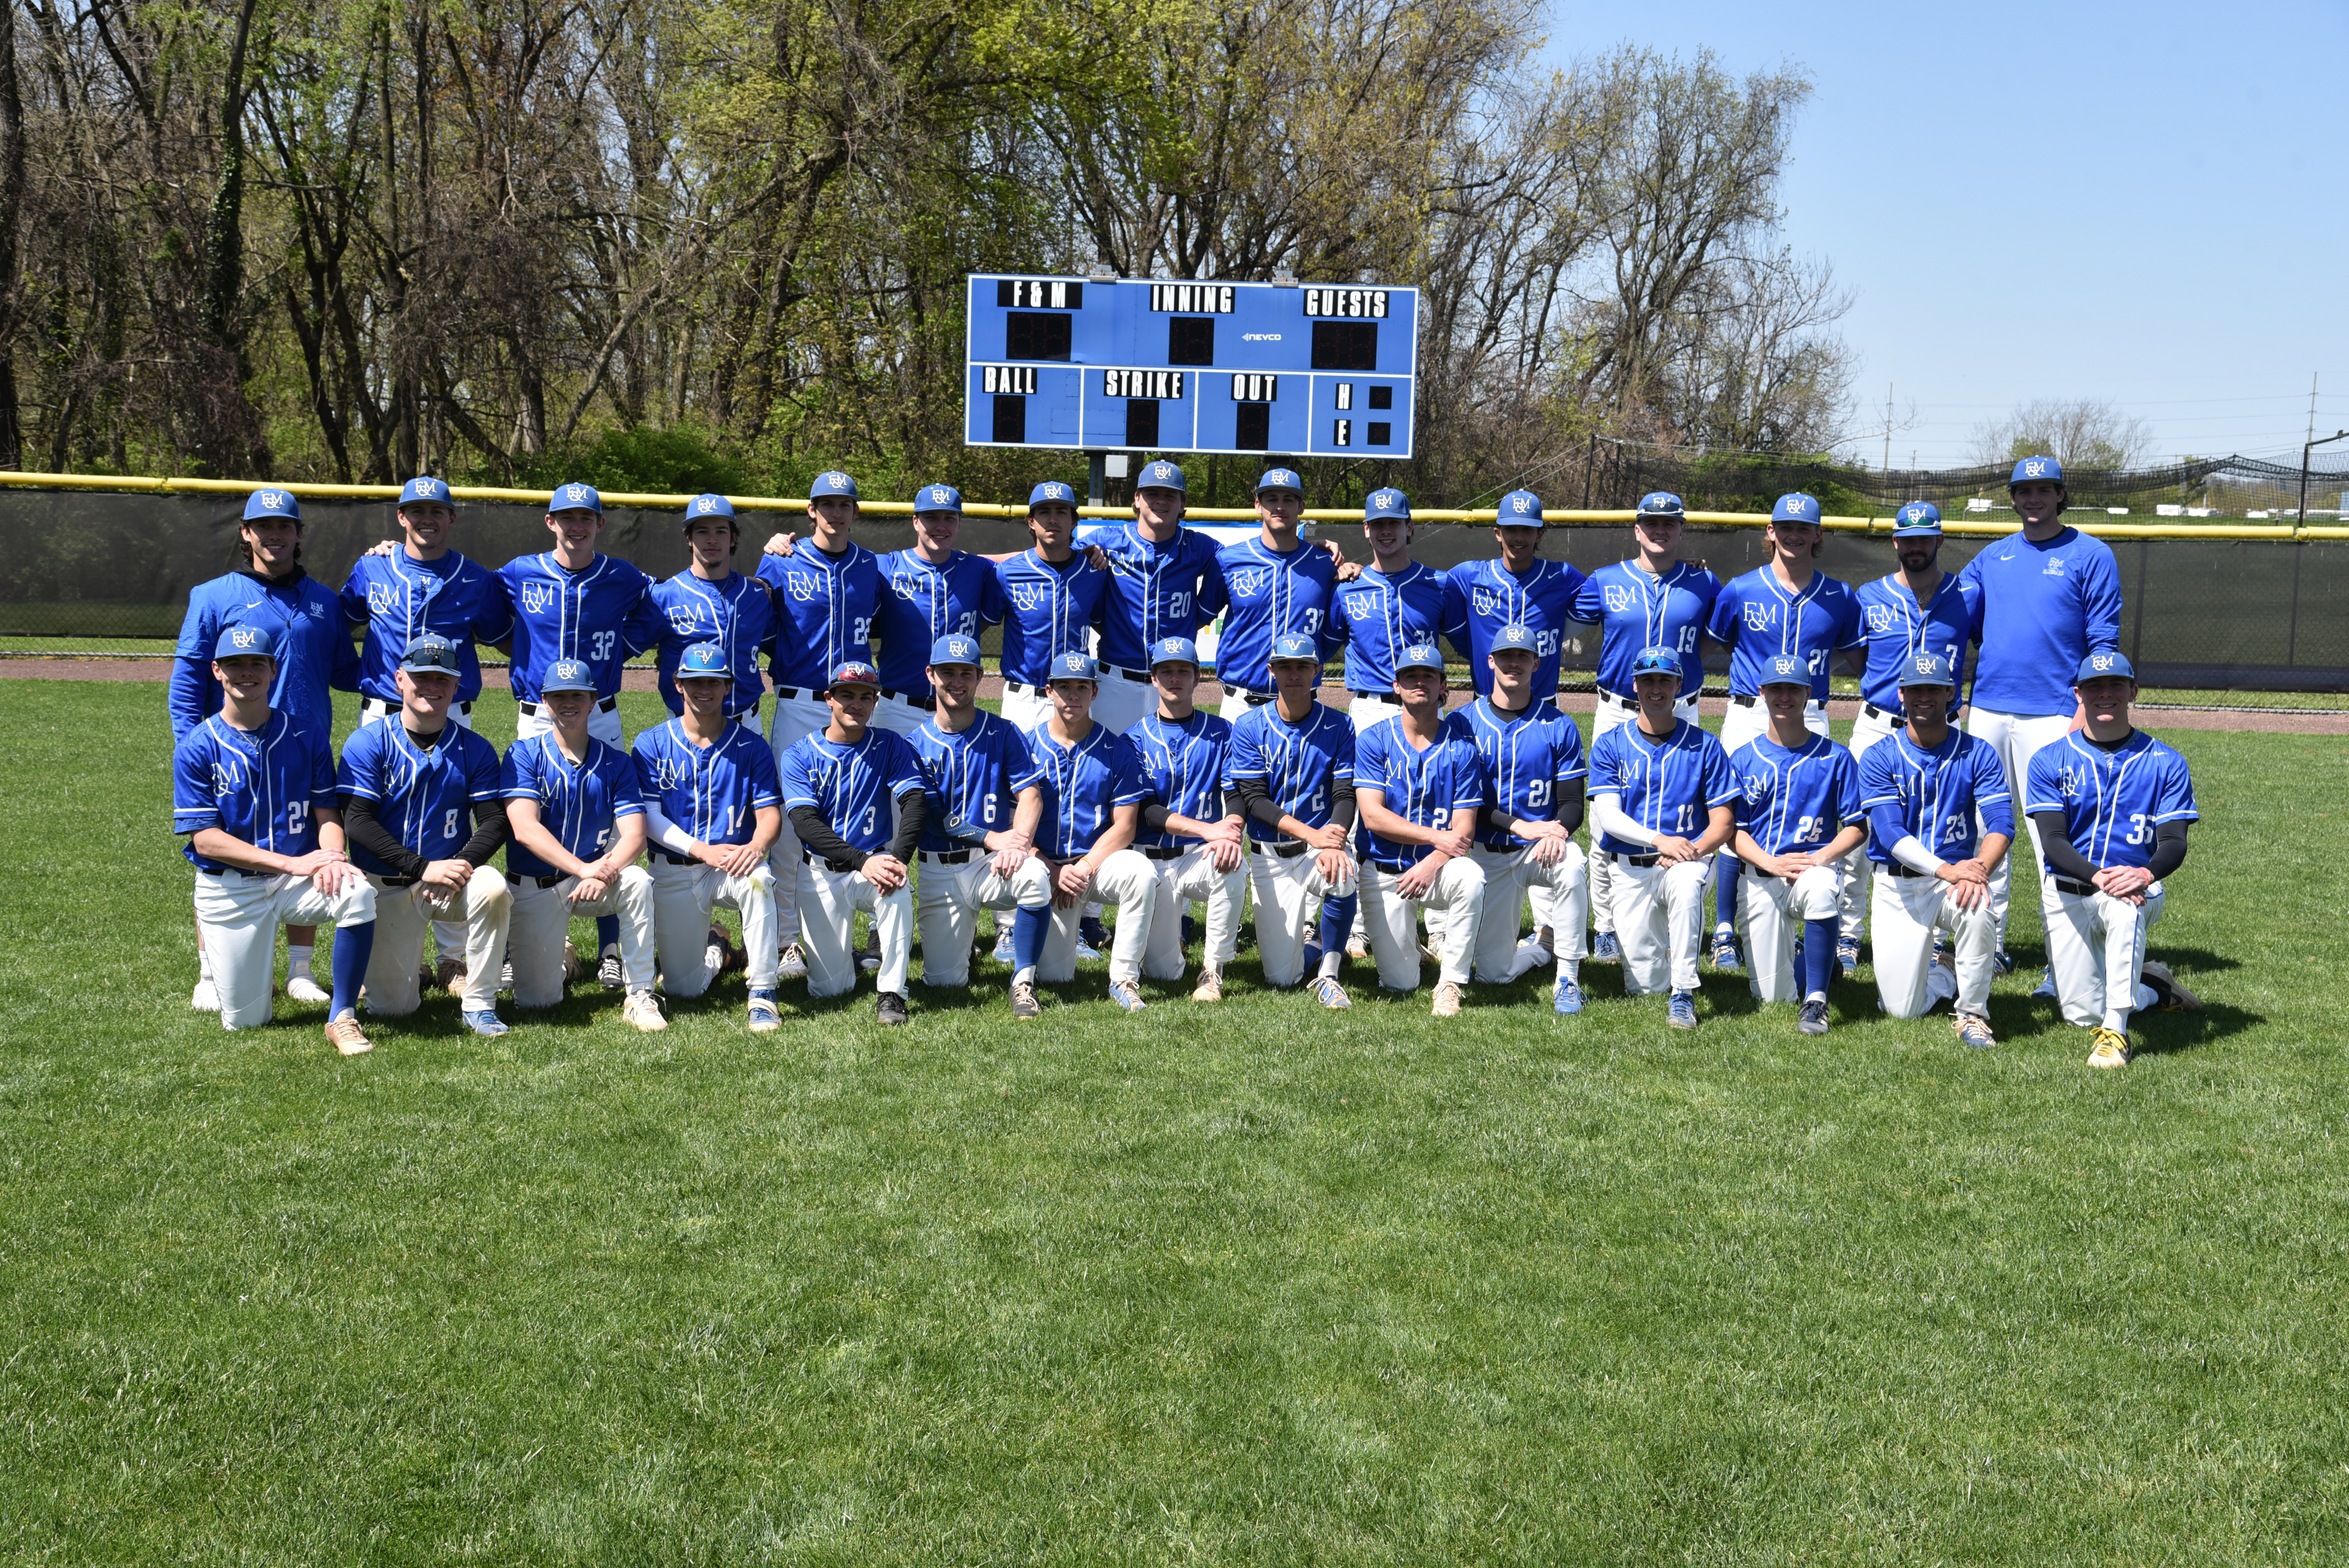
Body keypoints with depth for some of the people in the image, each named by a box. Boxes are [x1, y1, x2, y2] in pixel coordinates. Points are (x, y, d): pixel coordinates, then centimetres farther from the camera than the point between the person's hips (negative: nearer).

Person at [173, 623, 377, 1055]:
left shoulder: (306, 738, 4)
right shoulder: (196, 748, -3)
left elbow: (328, 813, 3)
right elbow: (206, 840, -10)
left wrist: (330, 853, -22)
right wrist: (291, 862, -21)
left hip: (297, 881, 1)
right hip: (229, 890, -1)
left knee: (357, 892, -34)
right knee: (245, 1021, -1)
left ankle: (341, 1016, -21)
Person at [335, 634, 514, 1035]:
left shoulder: (475, 750, 4)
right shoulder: (367, 743, -2)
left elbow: (494, 822, -1)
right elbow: (357, 822, -11)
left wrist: (459, 866, -21)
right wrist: (423, 867, -21)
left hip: (452, 881, 1)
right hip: (386, 887, -1)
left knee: (492, 888, -35)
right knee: (391, 1005, -7)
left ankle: (479, 1003, -18)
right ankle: (398, 963, 32)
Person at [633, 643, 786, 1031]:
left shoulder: (750, 747, 2)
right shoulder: (651, 745, 2)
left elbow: (770, 813, -3)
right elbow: (649, 817, -5)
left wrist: (757, 846, -28)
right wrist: (703, 850, -21)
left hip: (734, 863, -1)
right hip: (674, 871, 1)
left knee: (758, 879, -39)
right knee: (683, 987, -2)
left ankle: (762, 993, -29)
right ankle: (712, 949, 36)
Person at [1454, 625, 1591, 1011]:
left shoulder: (1559, 726, 0)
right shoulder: (1463, 723, -2)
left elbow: (1572, 803, -3)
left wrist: (1557, 832, -27)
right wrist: (1520, 826, -22)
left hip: (1542, 847, -1)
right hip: (1488, 854, 1)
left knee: (1572, 866, -38)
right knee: (1493, 972, -2)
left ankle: (1568, 977, -20)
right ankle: (1547, 945, 33)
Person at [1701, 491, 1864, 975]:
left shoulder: (1839, 596, 8)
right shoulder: (1740, 590, 3)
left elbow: (1858, 660, 12)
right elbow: (1716, 645, 14)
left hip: (1810, 720, 2)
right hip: (1749, 717, -1)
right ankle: (1724, 932, 5)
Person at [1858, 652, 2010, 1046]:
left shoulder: (1977, 754, 0)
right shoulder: (1878, 758, -3)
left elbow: (2001, 822, -12)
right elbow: (1890, 833, -15)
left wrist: (1978, 870, -33)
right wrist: (1947, 869, -31)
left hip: (1957, 876, 0)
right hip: (1897, 885, 0)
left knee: (1977, 908, -37)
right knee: (1901, 1009, -5)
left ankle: (1972, 1013, -14)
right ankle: (1945, 978, 33)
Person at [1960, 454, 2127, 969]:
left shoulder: (2091, 555, 1)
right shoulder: (1992, 556, 15)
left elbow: (2104, 642, -3)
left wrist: (2084, 713, -11)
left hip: (2051, 715, -5)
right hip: (1986, 710, 5)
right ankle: (1988, 943, 18)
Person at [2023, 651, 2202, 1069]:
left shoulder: (2166, 764, 2)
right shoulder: (2049, 761, 2)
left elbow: (2174, 842, -7)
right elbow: (2052, 841, -10)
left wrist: (2146, 874, -31)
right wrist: (2099, 876, -30)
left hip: (2141, 889, -2)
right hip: (2067, 893, 2)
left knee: (2125, 907, -40)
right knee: (2080, 1013, -2)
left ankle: (2115, 1031, -32)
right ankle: (2154, 988, 31)